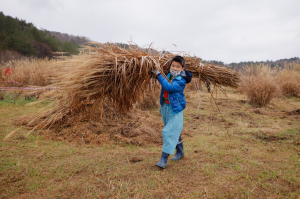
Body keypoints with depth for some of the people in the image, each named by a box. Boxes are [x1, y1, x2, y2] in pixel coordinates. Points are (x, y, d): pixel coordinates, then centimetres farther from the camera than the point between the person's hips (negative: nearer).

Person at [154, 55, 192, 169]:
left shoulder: (181, 80, -15)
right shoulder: (168, 76, 6)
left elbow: (170, 87, -31)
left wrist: (159, 76, -25)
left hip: (175, 109, -8)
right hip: (165, 108, 8)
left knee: (169, 132, -12)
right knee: (174, 132, 19)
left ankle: (164, 159, -8)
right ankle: (180, 152, 37)